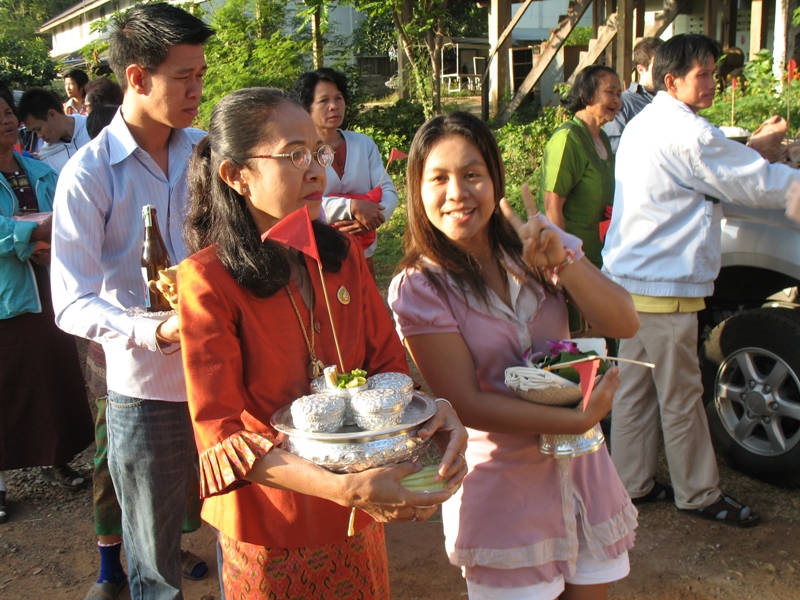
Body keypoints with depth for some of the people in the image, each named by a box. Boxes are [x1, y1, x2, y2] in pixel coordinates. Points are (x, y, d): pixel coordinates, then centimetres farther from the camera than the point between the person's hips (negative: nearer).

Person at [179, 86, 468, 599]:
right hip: (272, 529, -5)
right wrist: (344, 488, -34)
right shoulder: (207, 279, -19)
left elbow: (388, 361, 2)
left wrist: (434, 409, -21)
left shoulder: (343, 254, 0)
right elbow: (220, 433, -22)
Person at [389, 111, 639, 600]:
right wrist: (580, 420, -21)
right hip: (503, 482, -4)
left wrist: (561, 263, -25)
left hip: (580, 467, 4)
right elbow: (467, 403, -18)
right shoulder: (419, 288, -15)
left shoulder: (539, 244, -3)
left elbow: (625, 324, -10)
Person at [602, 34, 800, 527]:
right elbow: (759, 184, -12)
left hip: (631, 277, 10)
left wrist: (754, 146, 17)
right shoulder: (685, 132, -17)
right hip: (665, 287, -10)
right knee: (681, 397, 3)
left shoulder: (643, 125, 15)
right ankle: (699, 494, 17)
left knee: (636, 387, 15)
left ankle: (633, 482, 25)